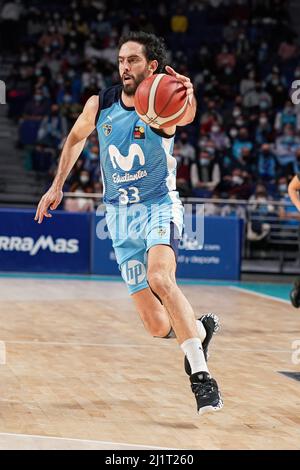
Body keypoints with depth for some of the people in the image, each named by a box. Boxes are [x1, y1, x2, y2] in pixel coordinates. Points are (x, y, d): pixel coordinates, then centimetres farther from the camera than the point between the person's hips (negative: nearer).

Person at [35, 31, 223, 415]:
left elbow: (185, 116, -39)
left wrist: (187, 97, -62)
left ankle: (200, 375, -33)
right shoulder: (99, 105, -1)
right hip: (120, 215, 4)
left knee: (159, 278, -35)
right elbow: (76, 138, 20)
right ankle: (200, 329, 32)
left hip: (158, 207, -4)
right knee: (158, 327, -3)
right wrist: (57, 186, 18)